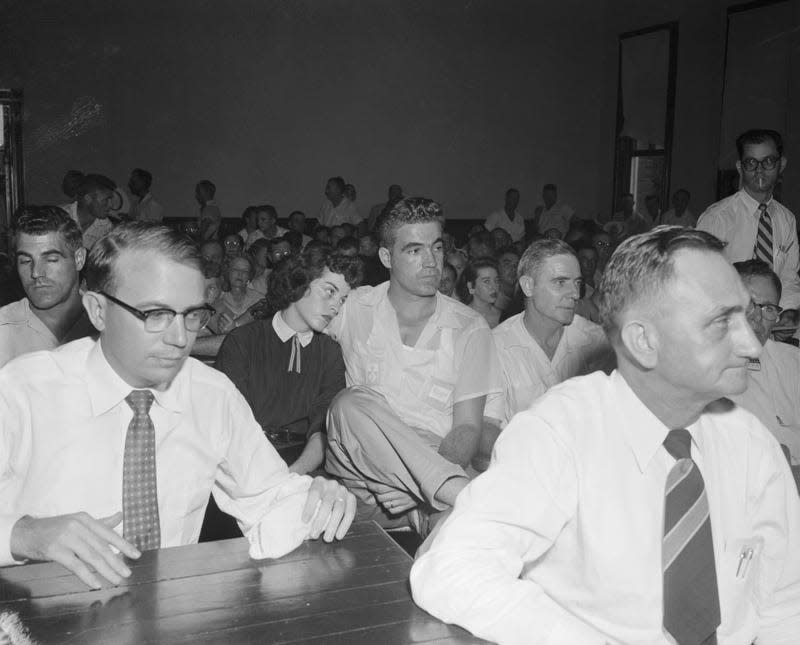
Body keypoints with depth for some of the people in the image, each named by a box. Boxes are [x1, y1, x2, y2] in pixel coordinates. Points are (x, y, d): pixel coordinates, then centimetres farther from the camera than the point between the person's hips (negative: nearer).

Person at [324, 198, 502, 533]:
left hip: (440, 462, -3)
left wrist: (423, 482, -20)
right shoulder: (354, 309, 7)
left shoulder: (469, 328, 5)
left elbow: (467, 427, 1)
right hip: (363, 473, 3)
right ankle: (461, 493, -34)